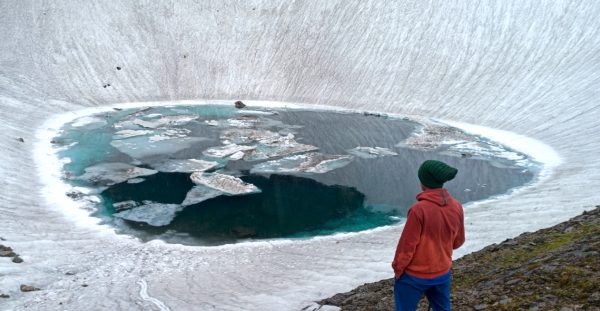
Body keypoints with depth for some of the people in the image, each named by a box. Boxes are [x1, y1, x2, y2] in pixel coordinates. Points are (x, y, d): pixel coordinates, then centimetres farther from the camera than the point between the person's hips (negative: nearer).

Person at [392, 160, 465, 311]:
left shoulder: (419, 209, -26)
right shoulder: (456, 207, -8)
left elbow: (407, 245, -17)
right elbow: (458, 241, 6)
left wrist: (398, 268, -2)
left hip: (414, 275, -5)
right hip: (443, 272, 5)